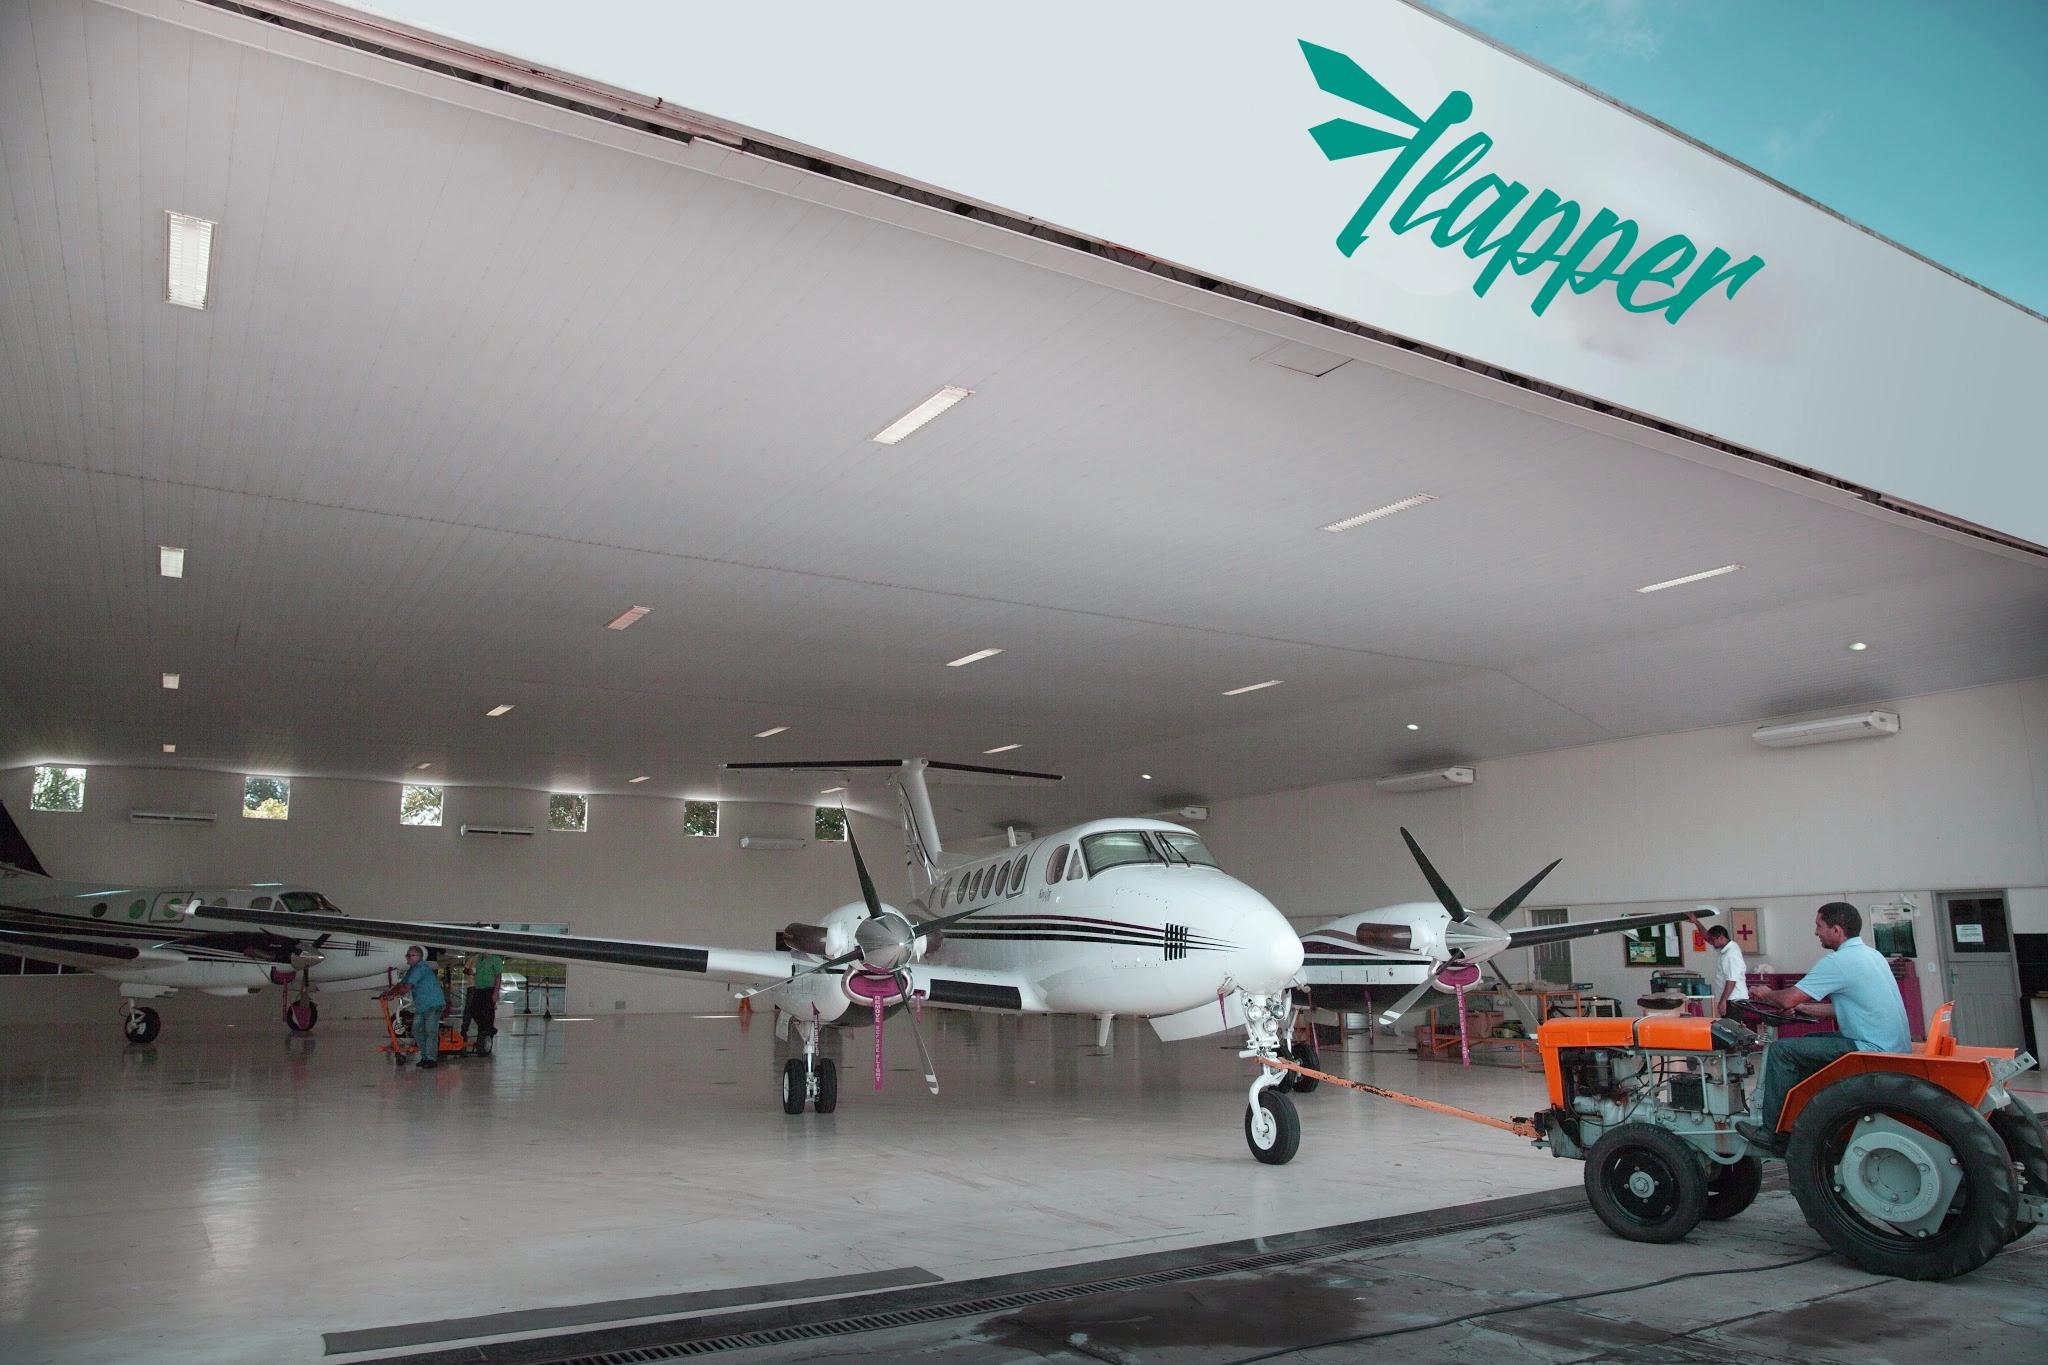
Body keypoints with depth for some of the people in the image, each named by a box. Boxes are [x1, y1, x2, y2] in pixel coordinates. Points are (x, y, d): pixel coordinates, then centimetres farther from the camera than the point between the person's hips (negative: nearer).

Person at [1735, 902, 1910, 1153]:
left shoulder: (1838, 961, -16)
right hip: (1893, 1046, 10)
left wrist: (1765, 995, 6)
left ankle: (1773, 1133, -4)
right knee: (1809, 1041, 24)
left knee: (1782, 1050, -10)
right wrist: (1800, 1008, 15)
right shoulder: (1871, 954, 15)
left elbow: (1788, 999, -15)